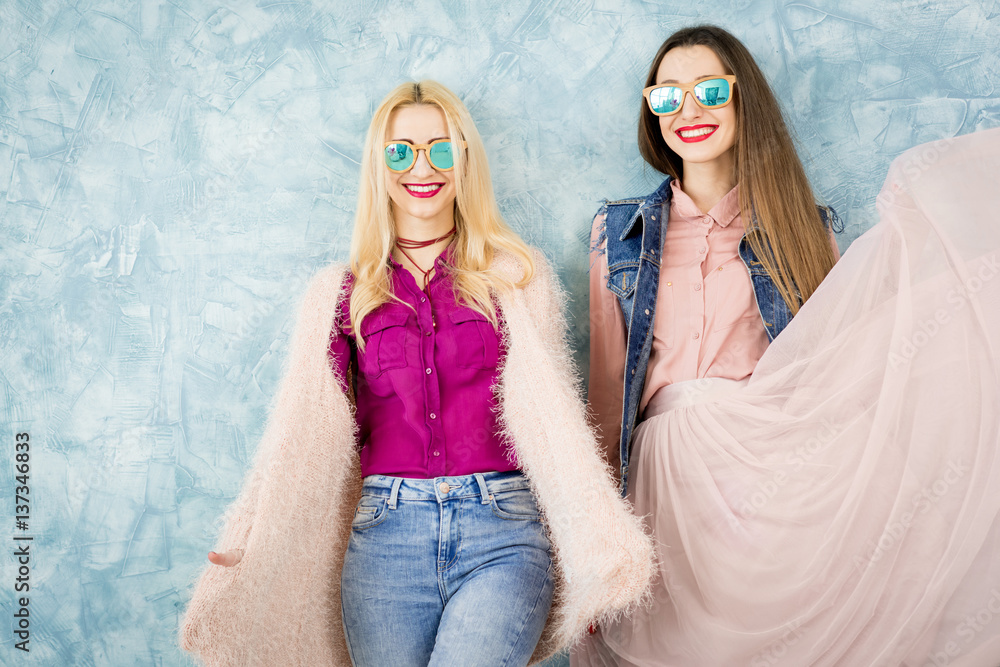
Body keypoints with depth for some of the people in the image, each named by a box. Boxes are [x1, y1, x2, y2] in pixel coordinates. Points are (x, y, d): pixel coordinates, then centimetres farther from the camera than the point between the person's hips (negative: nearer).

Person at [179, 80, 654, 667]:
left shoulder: (516, 276, 8)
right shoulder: (340, 293, 11)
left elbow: (548, 411, 2)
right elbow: (304, 429, 7)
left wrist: (593, 548, -11)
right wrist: (250, 541, -8)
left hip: (502, 529, -1)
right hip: (387, 533, 2)